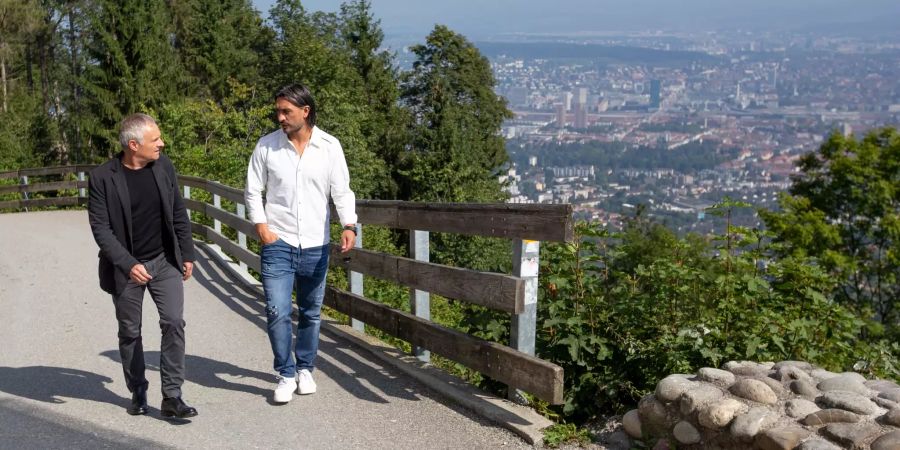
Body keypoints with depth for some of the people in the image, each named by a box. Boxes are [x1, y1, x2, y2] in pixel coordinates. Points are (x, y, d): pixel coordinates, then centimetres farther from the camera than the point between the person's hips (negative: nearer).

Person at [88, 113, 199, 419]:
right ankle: (138, 393, 29)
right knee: (130, 333, 10)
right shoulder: (102, 178, -13)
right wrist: (128, 265, -22)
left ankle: (172, 396, -1)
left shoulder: (163, 166, -1)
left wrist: (187, 254, 7)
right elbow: (100, 228, -14)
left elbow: (178, 213, 7)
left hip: (165, 261, 2)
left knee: (174, 323, -9)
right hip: (125, 267, -2)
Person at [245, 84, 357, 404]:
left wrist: (349, 225, -18)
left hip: (315, 246, 1)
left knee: (311, 313, 12)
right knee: (277, 312, -8)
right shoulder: (266, 145, -1)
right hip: (277, 244, -1)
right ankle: (286, 374, 9)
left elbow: (342, 192, -3)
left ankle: (305, 368, 32)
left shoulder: (330, 146, -2)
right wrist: (260, 225, -7)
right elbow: (252, 191, 5)